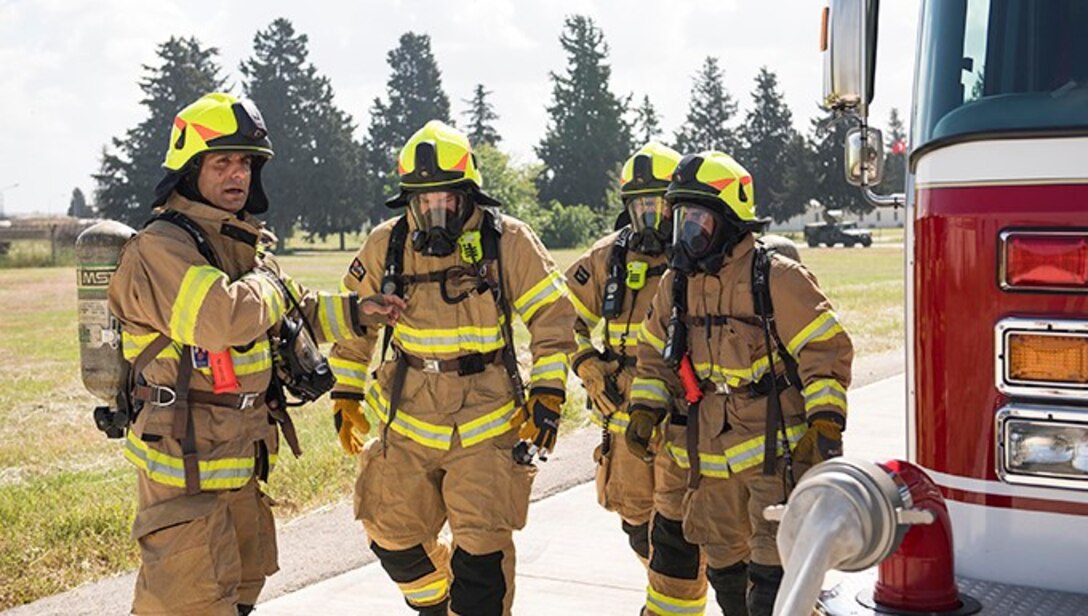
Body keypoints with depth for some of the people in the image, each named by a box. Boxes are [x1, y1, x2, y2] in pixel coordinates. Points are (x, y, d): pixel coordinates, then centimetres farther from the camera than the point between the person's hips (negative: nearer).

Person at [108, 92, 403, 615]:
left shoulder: (243, 246, 14)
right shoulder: (160, 247, -19)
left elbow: (289, 315, 28)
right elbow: (224, 317, -34)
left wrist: (354, 313, 18)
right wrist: (270, 285, -15)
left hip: (241, 457, 10)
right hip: (185, 459, -10)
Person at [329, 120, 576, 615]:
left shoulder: (507, 241, -8)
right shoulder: (386, 245, 0)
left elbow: (552, 317, -4)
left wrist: (547, 394, -10)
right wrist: (345, 395, 12)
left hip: (486, 424, -3)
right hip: (407, 422, 4)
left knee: (482, 547, -9)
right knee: (393, 537, 12)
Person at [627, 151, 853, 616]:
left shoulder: (777, 279, -11)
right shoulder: (677, 284, 8)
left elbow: (825, 351, -12)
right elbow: (655, 354, 18)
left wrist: (825, 425, -19)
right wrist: (646, 411, 5)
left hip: (776, 454, -6)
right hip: (712, 459, 7)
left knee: (773, 565, -8)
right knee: (724, 562, 18)